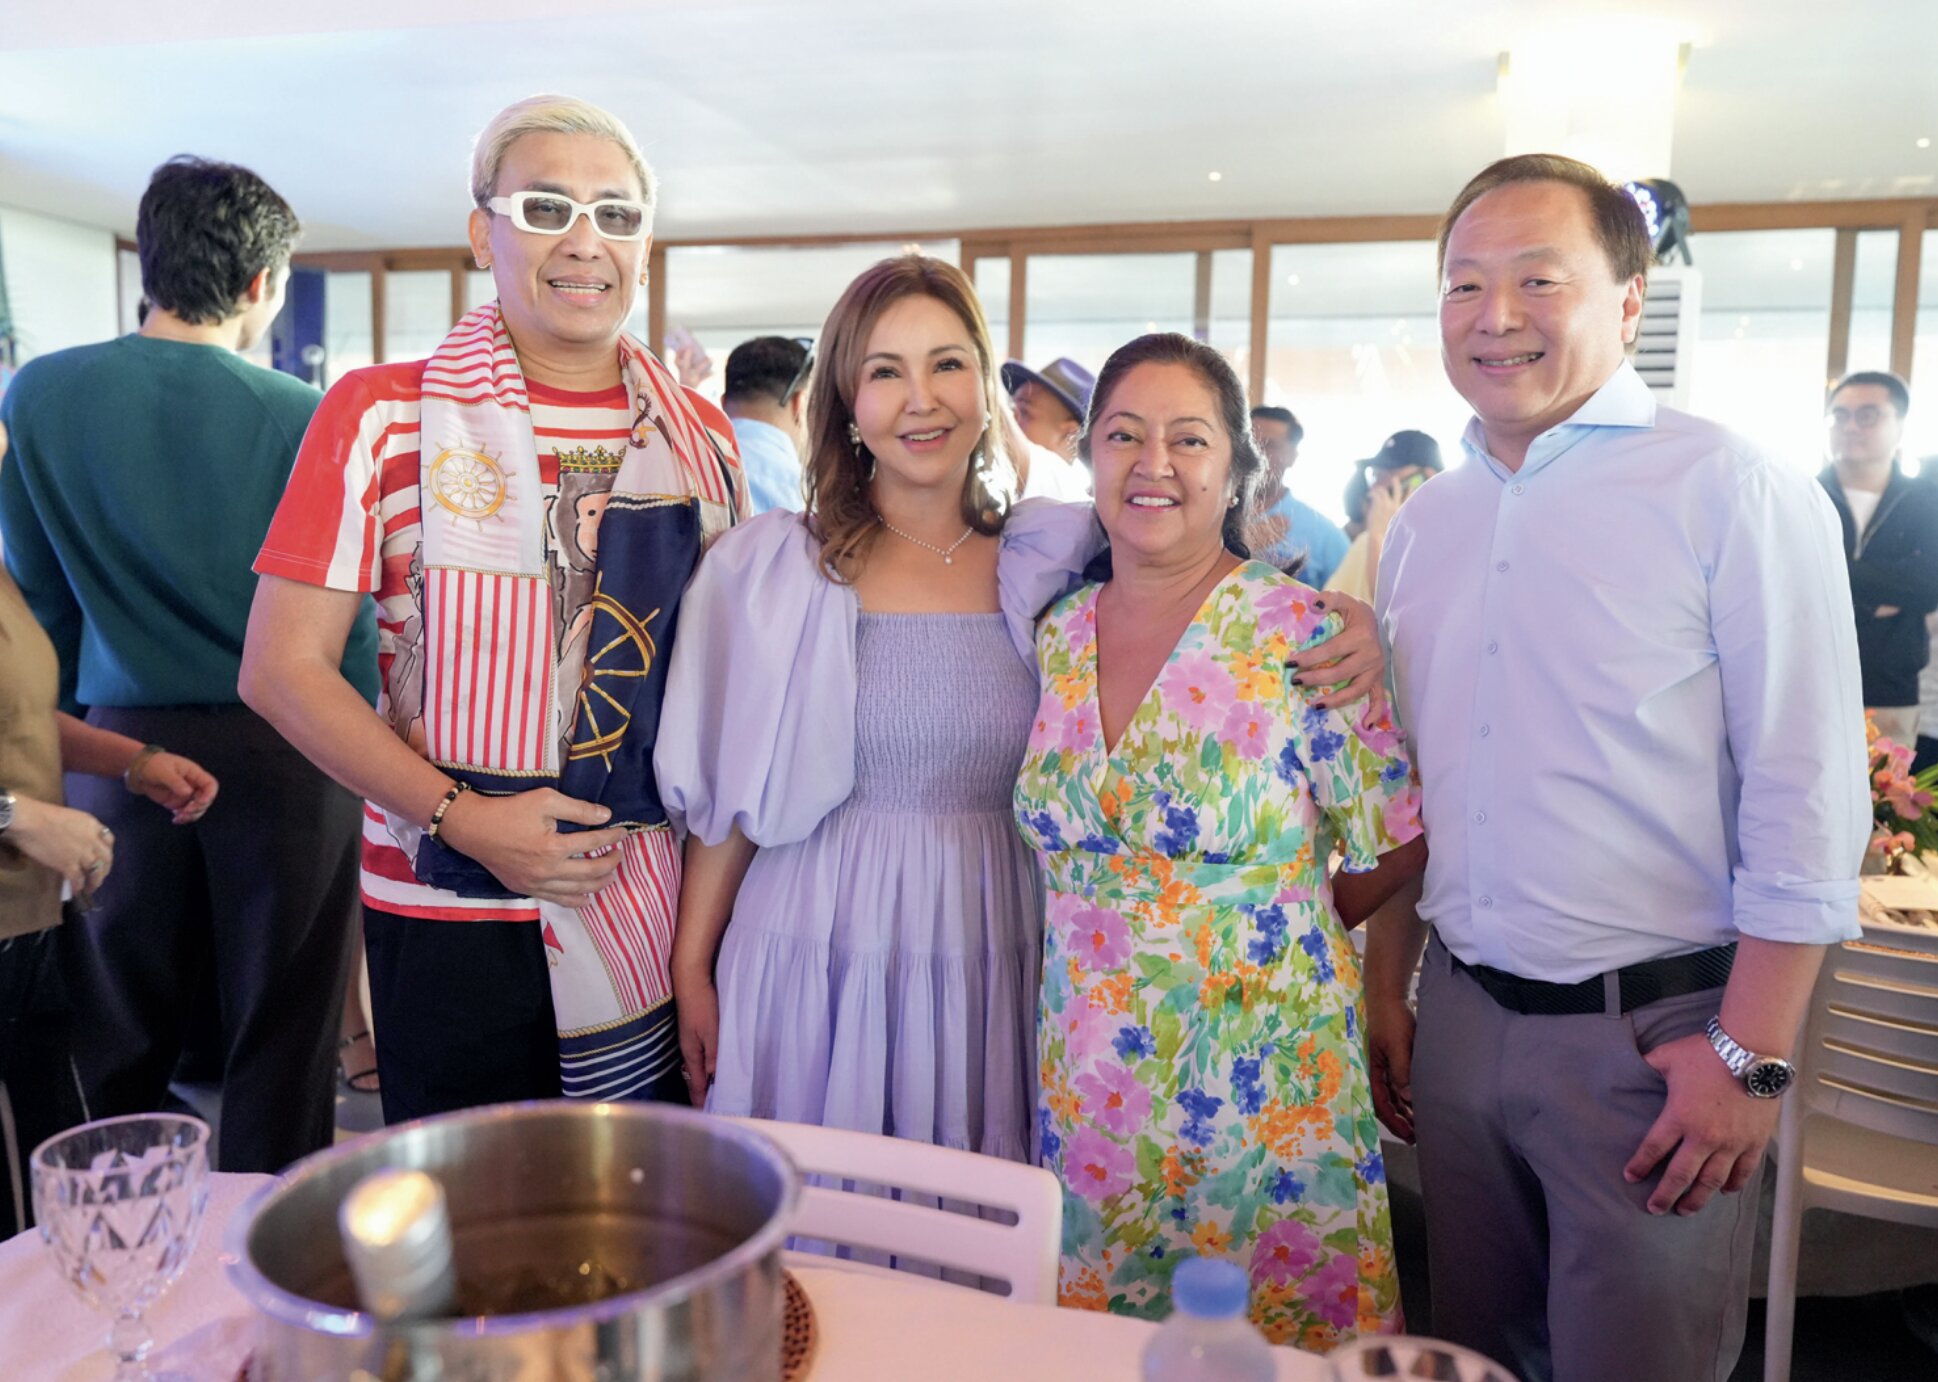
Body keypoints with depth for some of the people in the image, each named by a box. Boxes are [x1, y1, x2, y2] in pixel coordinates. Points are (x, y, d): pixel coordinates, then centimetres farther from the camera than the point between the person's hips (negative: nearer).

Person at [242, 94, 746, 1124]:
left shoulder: (700, 436, 6)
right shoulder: (382, 415, -4)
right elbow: (282, 668, -6)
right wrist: (460, 817, -16)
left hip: (664, 914, 3)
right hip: (452, 913, -3)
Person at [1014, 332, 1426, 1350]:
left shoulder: (1301, 634, -11)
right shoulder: (1056, 637, 4)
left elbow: (1396, 849, -5)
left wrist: (1268, 923, 4)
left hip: (1261, 1072, -4)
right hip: (1087, 1074, 4)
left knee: (1272, 1325, 10)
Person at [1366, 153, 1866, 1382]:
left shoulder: (1734, 493, -9)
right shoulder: (1422, 526, 8)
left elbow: (1806, 806, -12)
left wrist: (1750, 1056, -14)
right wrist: (1385, 994, 12)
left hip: (1655, 1034, -5)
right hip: (1461, 1021, 5)